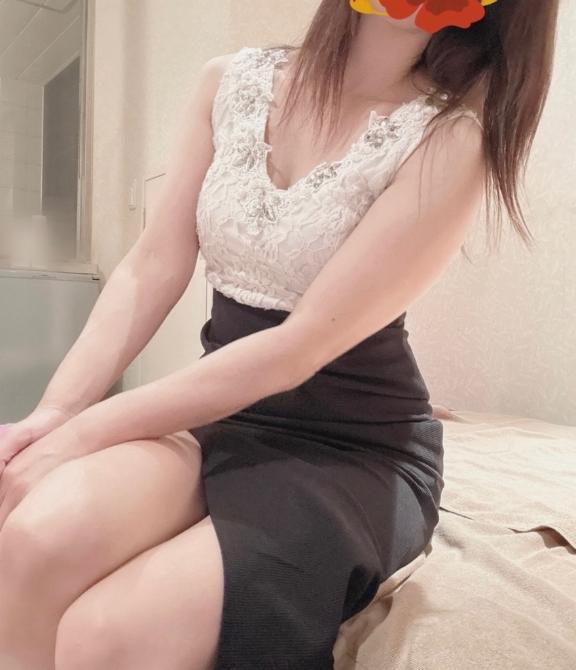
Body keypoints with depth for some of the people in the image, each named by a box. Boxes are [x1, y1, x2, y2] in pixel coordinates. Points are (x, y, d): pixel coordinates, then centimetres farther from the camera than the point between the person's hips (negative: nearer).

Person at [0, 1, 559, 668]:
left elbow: (300, 347, -18)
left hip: (357, 450, -3)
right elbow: (150, 272, 1)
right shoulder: (230, 81, 5)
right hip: (219, 414, 4)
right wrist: (57, 411, -10)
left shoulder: (450, 138, -11)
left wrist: (83, 432, -16)